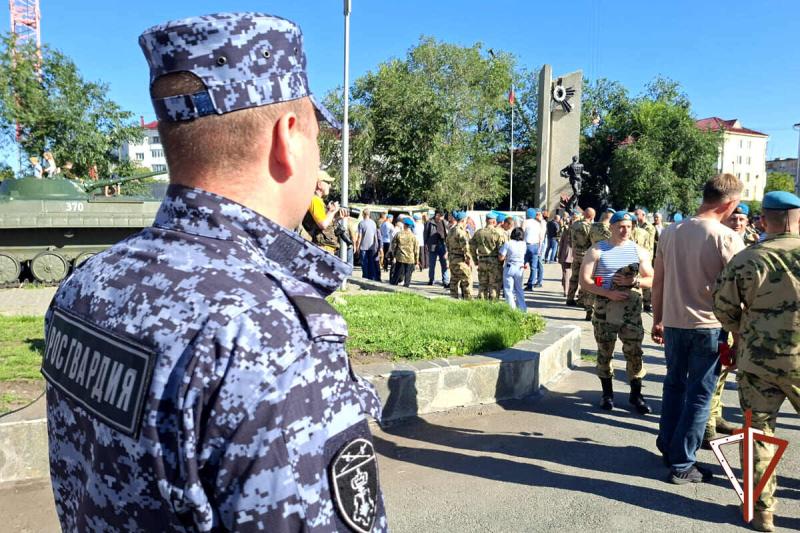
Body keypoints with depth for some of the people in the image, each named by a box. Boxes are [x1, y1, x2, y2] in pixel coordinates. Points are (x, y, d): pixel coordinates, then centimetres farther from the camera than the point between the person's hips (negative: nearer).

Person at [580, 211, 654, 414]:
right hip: (604, 308, -1)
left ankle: (635, 394, 16)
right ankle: (607, 393, 22)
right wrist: (609, 293, -17)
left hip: (631, 308, 1)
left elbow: (652, 279, 10)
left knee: (634, 351, 1)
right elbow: (584, 281, -6)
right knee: (604, 352, 7)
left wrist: (634, 282, -11)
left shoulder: (639, 251, 8)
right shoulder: (597, 251, 0)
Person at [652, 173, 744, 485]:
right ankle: (682, 464, 13)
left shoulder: (670, 233, 3)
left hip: (673, 323, 5)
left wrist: (658, 320, 16)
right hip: (709, 326, -4)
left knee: (674, 385, 21)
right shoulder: (727, 238, -12)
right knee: (699, 395, 6)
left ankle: (667, 445, 32)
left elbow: (657, 284, 7)